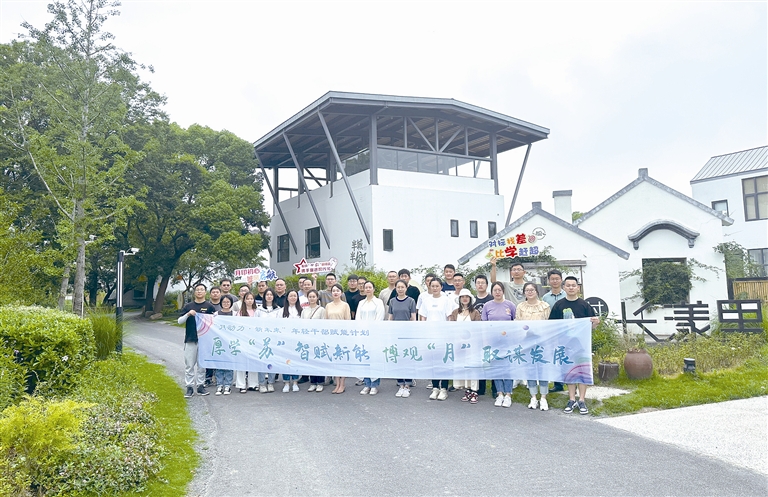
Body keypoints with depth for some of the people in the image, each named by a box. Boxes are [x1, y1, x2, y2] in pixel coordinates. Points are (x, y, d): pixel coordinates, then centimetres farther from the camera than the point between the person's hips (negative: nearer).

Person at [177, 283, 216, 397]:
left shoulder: (209, 306, 5)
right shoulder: (188, 306, 8)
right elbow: (180, 321, 4)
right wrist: (188, 314, -12)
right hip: (190, 339, 1)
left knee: (202, 364, 6)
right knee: (189, 364, 2)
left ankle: (200, 386, 15)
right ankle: (190, 387, 8)